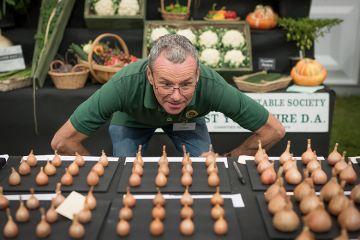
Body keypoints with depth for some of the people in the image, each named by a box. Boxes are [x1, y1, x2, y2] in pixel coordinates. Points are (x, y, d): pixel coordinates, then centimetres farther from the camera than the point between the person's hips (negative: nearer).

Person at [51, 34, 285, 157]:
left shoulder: (211, 85, -42)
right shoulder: (126, 84, -45)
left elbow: (274, 130, -29)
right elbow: (62, 141, -36)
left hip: (187, 119, 1)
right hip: (132, 121, -1)